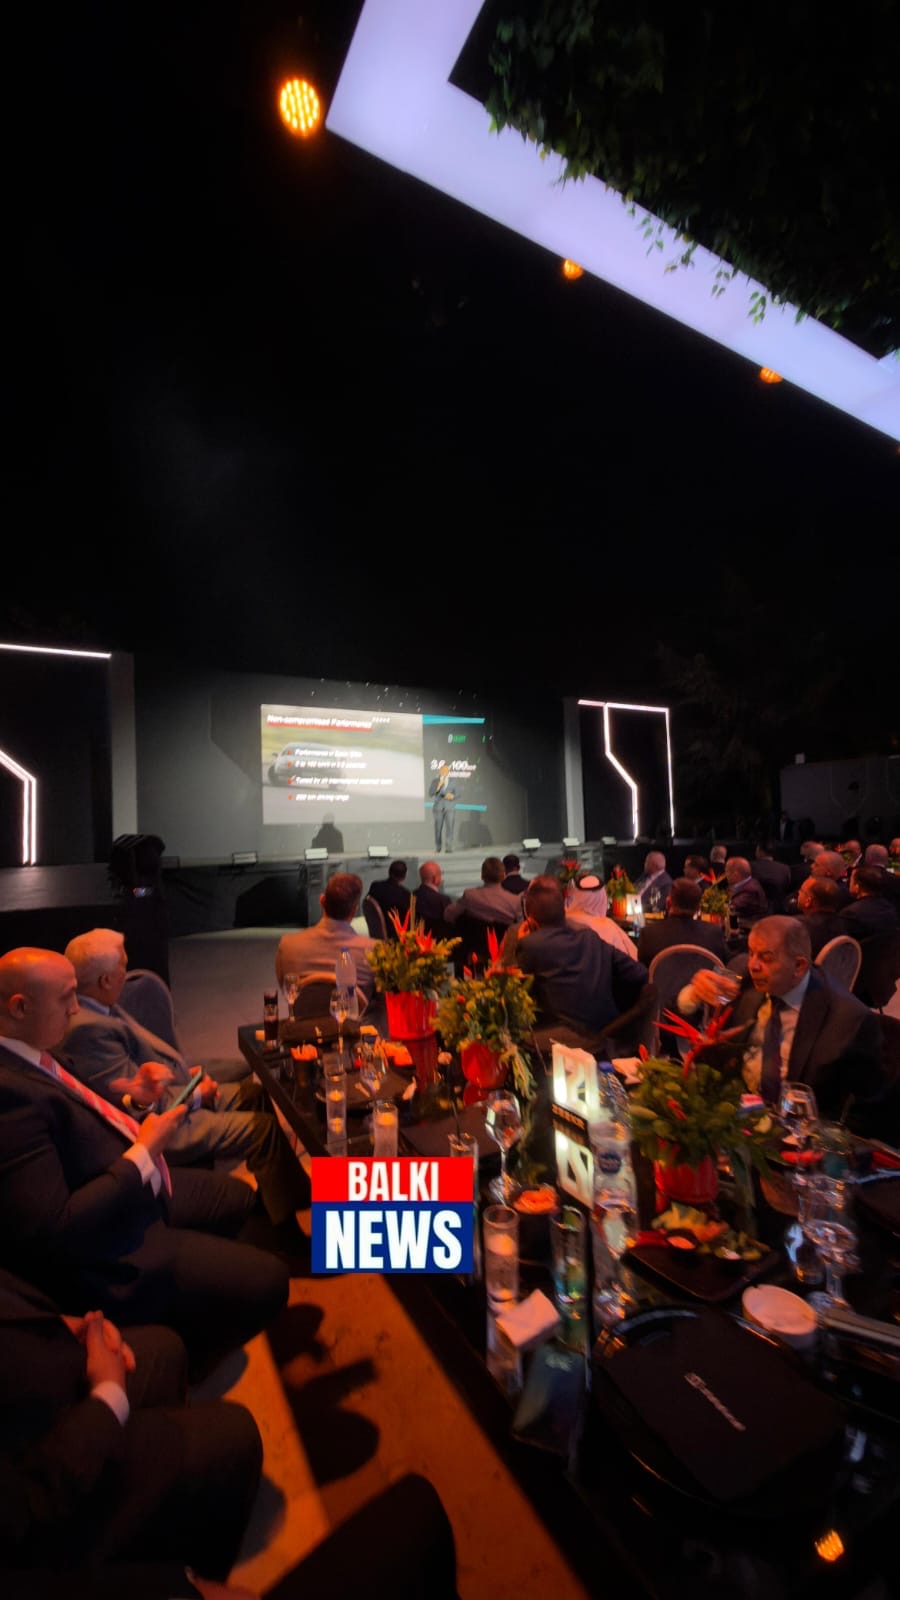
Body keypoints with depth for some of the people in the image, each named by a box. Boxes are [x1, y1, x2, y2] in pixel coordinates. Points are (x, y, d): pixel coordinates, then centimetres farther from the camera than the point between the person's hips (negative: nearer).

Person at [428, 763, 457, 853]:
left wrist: (451, 796, -16)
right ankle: (438, 847, 18)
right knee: (438, 828, 3)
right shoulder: (435, 781, 3)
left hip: (450, 808, 0)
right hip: (438, 808, 0)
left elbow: (456, 794, 6)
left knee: (449, 827, -11)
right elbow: (431, 793, -8)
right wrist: (439, 784, -15)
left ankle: (448, 848, -13)